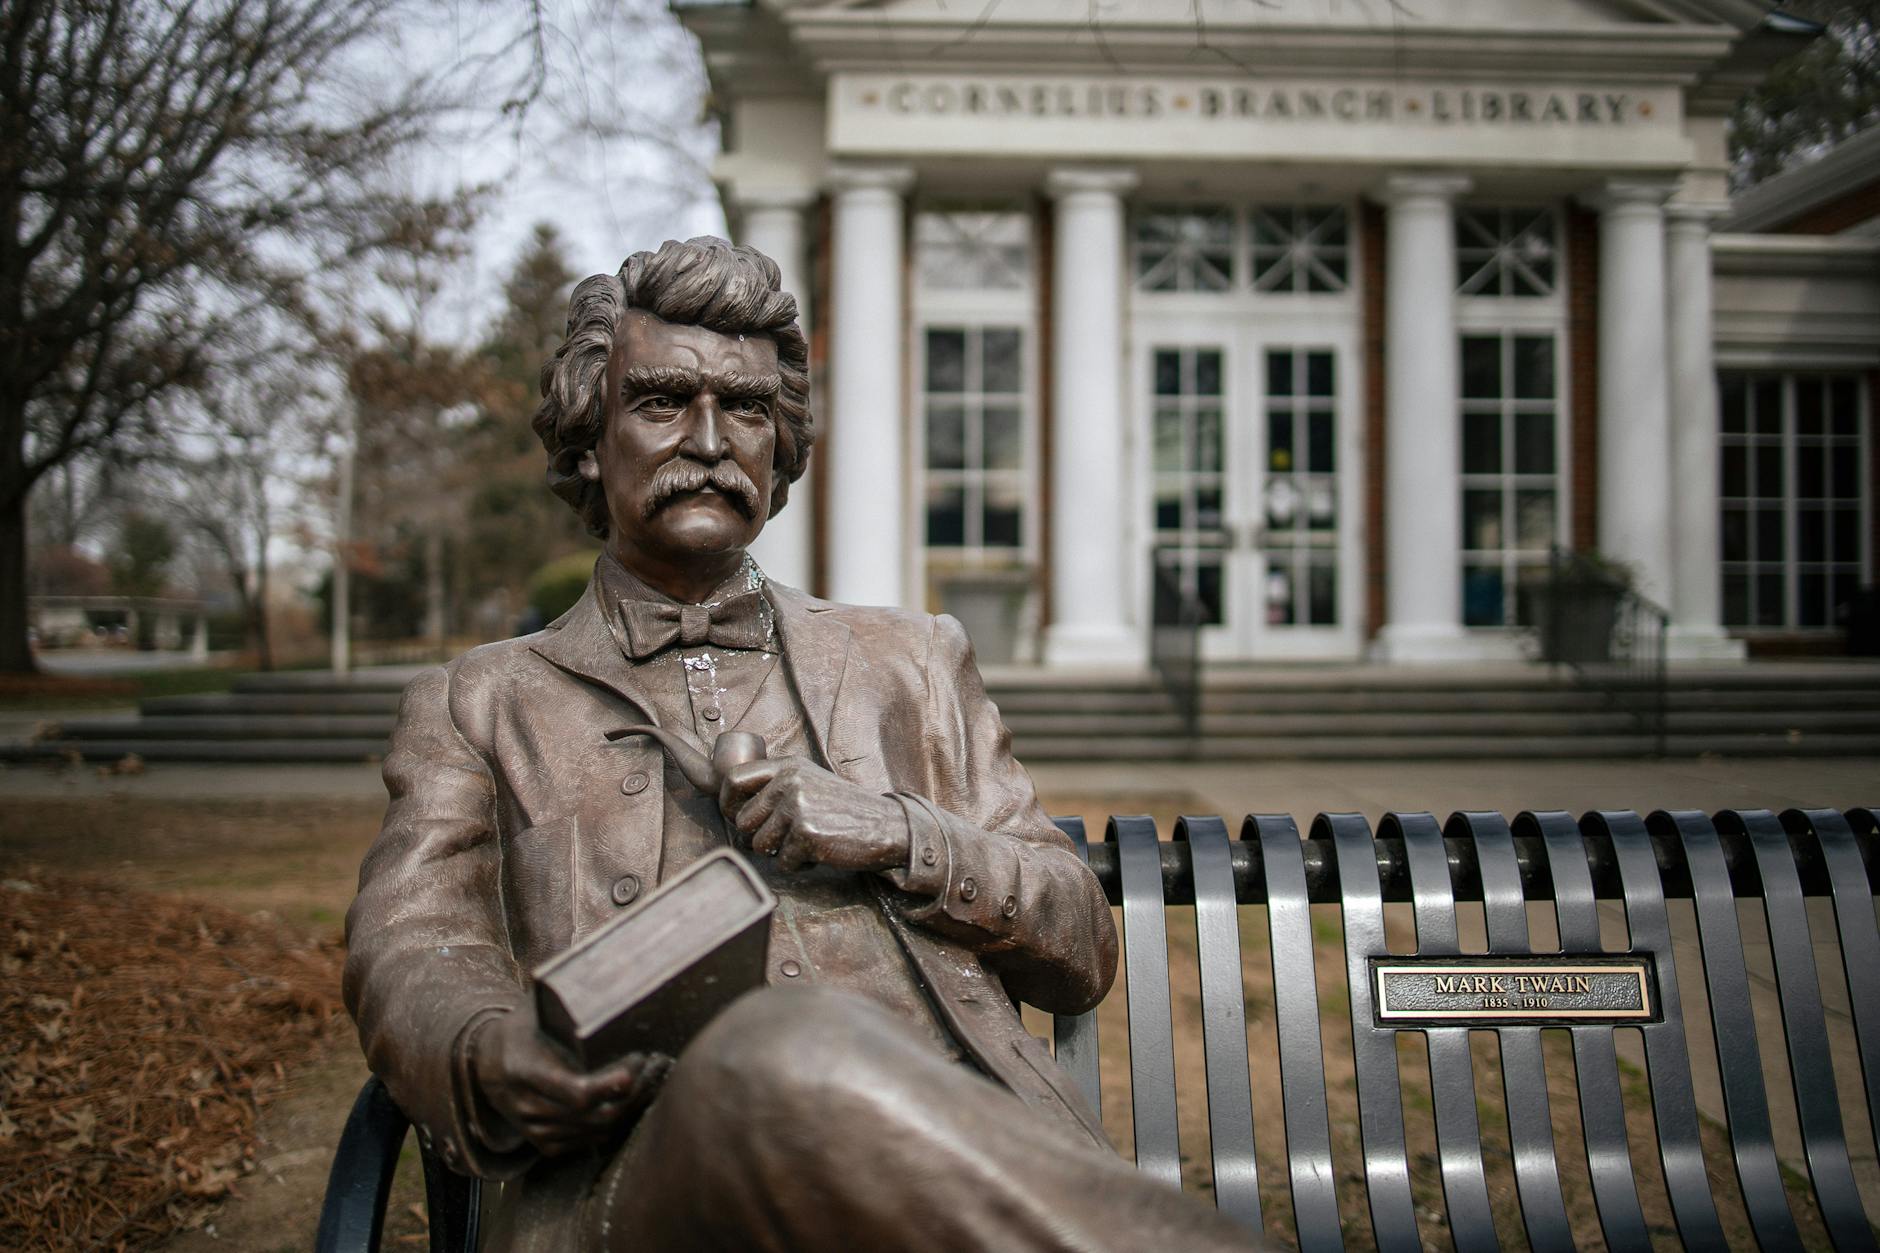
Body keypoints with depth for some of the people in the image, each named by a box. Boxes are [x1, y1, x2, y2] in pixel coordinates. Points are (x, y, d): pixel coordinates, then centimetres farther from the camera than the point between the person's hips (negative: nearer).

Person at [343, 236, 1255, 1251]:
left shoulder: (909, 663, 26)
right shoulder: (474, 706, 23)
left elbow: (1081, 951, 21)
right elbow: (412, 960, 7)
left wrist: (901, 834, 1)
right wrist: (502, 1062, -18)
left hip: (956, 1136, 0)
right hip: (647, 1168, 1)